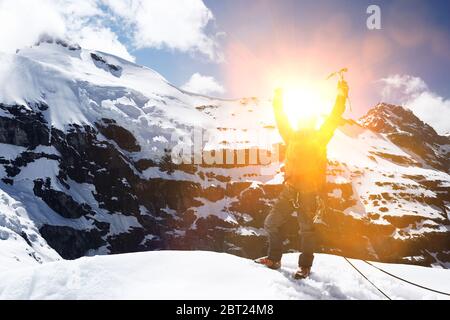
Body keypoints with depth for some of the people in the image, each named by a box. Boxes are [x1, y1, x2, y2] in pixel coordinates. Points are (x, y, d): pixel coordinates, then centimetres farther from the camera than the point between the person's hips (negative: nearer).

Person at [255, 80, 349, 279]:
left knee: (306, 228, -4)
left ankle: (305, 266, 9)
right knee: (271, 223, 6)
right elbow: (282, 122, 25)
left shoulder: (320, 138, 7)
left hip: (309, 190, -5)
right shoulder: (293, 137, 18)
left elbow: (333, 119, 0)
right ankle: (274, 258, 20)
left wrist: (341, 96, -5)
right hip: (290, 188, 5)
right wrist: (278, 102, 25)